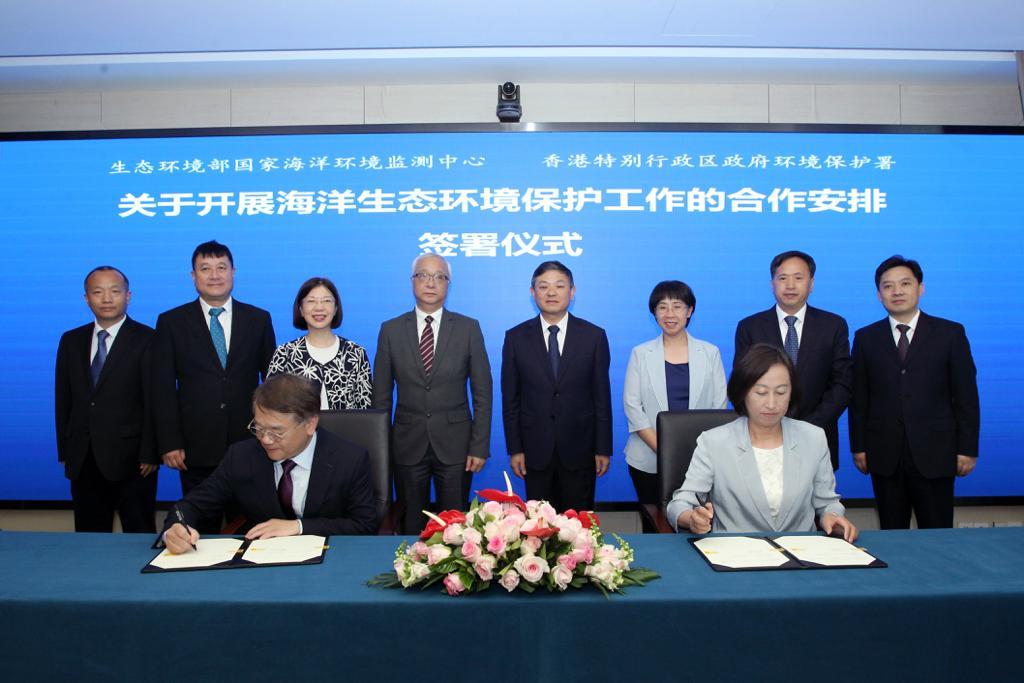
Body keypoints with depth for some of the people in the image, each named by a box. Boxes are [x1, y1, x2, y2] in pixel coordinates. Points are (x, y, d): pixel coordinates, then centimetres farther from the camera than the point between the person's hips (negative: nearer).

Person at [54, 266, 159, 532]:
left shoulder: (147, 340, -5)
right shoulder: (71, 340, 10)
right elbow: (63, 399, 12)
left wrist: (149, 455, -11)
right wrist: (65, 450, 8)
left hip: (131, 460, -4)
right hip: (82, 460, 5)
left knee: (139, 537, 4)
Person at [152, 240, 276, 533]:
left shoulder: (258, 319, 5)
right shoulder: (171, 322, 4)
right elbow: (163, 387, 1)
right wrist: (169, 443, -5)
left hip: (250, 443, 0)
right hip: (197, 446, 0)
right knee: (202, 529, 9)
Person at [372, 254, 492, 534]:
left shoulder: (469, 328, -1)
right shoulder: (391, 330, 2)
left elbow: (482, 392, -1)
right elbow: (381, 395, 4)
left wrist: (480, 446, -5)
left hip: (454, 445, -1)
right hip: (407, 445, 1)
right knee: (411, 527, 12)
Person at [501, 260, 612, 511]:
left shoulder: (594, 336, -1)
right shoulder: (516, 338, 0)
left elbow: (602, 396, 0)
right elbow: (510, 399, 2)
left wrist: (603, 449, -1)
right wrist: (514, 449, -1)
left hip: (580, 449, 0)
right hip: (535, 450, 0)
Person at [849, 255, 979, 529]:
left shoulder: (951, 333, 3)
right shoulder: (866, 338, 6)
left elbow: (966, 396, 2)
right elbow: (859, 399, 6)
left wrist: (968, 449, -2)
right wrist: (858, 446, 2)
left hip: (935, 453, -1)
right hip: (885, 454, 1)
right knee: (891, 534, 8)